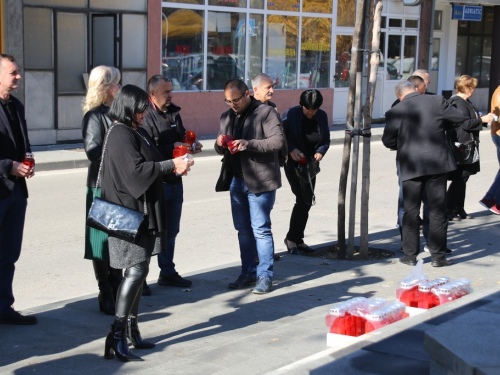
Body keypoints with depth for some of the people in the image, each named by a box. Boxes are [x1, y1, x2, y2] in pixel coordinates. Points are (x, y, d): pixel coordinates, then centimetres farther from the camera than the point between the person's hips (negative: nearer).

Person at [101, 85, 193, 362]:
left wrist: (172, 164, 7)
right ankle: (117, 338, -15)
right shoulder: (120, 135, -14)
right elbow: (136, 170, -22)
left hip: (141, 211, 10)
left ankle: (132, 330, 19)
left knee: (138, 271, 12)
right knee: (136, 269, -14)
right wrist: (171, 165, -17)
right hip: (130, 212, -10)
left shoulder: (134, 132, 17)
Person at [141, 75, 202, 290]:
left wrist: (190, 145, 2)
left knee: (171, 231, 16)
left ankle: (168, 273, 28)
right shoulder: (146, 117, -15)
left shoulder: (174, 113, 12)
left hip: (174, 181, 8)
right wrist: (172, 148, -24)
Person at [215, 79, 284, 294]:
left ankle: (265, 276, 1)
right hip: (236, 180, 7)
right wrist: (220, 144, -5)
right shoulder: (227, 117, 13)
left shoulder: (265, 113, -7)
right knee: (243, 229, 12)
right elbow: (221, 151, 19)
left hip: (260, 180, -7)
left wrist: (249, 144, -27)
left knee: (261, 228, -5)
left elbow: (278, 141, -17)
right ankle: (248, 273, 21)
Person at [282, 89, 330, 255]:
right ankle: (291, 238, -1)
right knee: (303, 200, -14)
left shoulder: (322, 116, -1)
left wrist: (320, 152, -14)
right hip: (293, 164, -5)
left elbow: (326, 140, 6)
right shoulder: (290, 114, -13)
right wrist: (291, 150, -24)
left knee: (306, 202, 7)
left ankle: (297, 239, 19)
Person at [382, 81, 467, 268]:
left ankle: (410, 255, 12)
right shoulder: (437, 101, -4)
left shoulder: (395, 112, -7)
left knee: (411, 212, 9)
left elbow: (388, 141, -1)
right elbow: (459, 118, 4)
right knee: (437, 211, 7)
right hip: (437, 162, 1)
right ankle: (438, 256, 9)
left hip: (411, 166, -1)